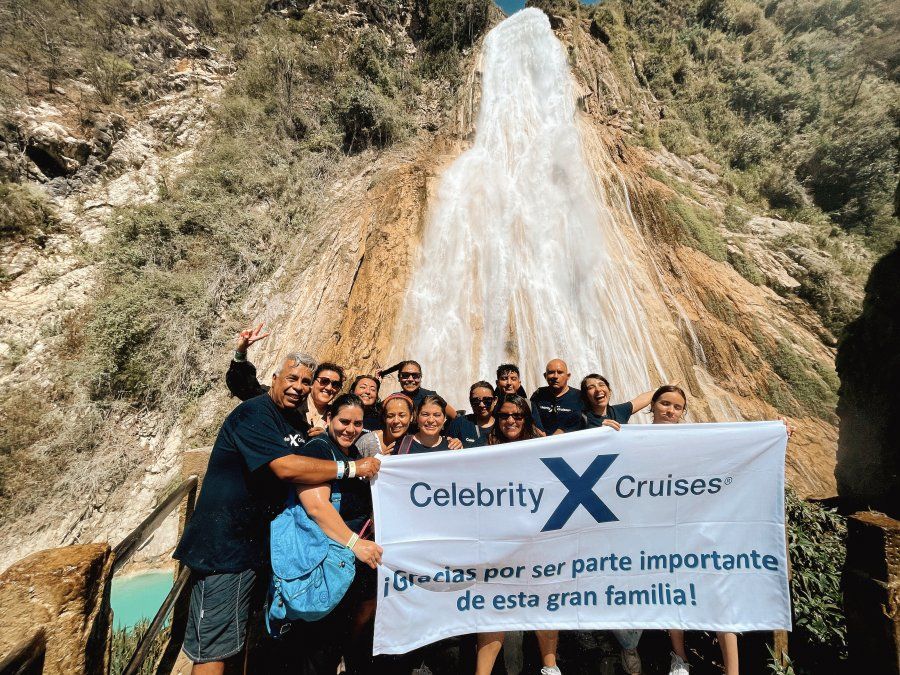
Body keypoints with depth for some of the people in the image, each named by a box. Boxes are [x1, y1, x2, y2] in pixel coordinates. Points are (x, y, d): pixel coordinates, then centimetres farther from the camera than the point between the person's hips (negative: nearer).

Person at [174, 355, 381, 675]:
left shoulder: (297, 420, 10)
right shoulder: (255, 413, -19)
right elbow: (286, 468, -31)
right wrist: (352, 467, -26)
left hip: (255, 539, 9)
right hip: (222, 543, -9)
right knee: (213, 648, 0)